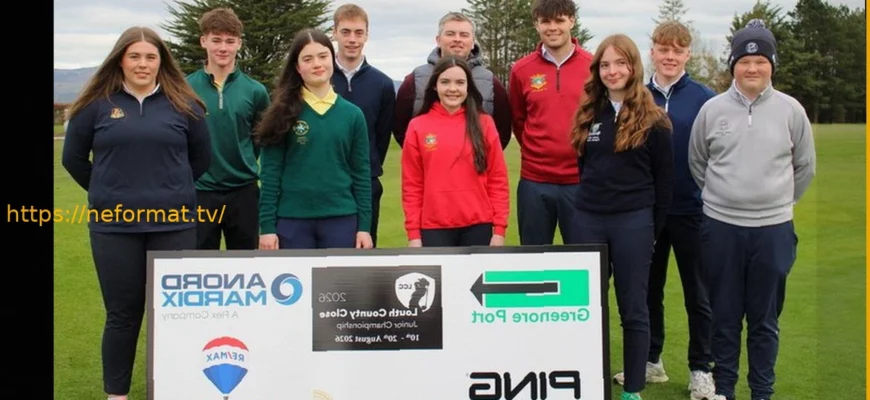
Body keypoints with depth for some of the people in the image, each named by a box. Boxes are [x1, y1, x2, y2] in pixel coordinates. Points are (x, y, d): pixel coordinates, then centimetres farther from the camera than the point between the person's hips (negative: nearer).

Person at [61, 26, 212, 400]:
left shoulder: (183, 104, 3)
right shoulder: (98, 103, 1)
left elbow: (202, 157, 14)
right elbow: (73, 157, 11)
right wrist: (108, 191, 14)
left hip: (173, 223, 1)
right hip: (114, 225, 0)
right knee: (122, 314, 7)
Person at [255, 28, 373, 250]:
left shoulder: (352, 114, 4)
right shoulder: (284, 113, -2)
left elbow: (361, 174, 5)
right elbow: (270, 173, -2)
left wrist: (364, 226, 1)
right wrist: (267, 225, -7)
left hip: (341, 220, 2)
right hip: (293, 220, -1)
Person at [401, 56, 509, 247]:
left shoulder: (484, 124, 4)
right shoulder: (417, 127, 2)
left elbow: (498, 180, 3)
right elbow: (411, 185, 3)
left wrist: (499, 228, -2)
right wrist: (413, 232, -1)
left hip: (478, 226, 1)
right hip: (434, 227, 0)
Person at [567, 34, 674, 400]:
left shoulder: (651, 119, -3)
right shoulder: (589, 115, 9)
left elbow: (664, 179, -1)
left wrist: (654, 229, -2)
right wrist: (590, 202, 11)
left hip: (633, 222, -4)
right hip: (588, 221, 4)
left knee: (633, 310, 5)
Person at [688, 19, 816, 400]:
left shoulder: (790, 111, -1)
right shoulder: (712, 109, -1)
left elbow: (805, 167, 11)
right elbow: (696, 163, 11)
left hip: (773, 229, 0)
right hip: (720, 227, 0)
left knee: (765, 319, 9)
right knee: (724, 316, 10)